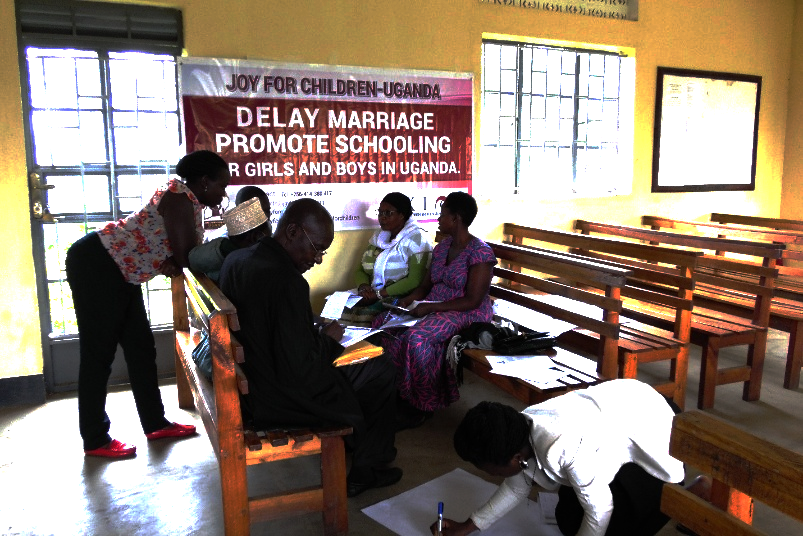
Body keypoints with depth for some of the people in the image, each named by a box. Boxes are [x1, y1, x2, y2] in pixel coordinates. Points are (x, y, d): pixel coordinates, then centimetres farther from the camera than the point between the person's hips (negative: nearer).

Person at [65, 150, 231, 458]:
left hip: (121, 273, 10)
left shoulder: (191, 202, 9)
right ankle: (95, 440, 10)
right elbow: (187, 259, -23)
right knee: (98, 354, -2)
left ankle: (155, 424, 22)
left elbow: (178, 255, 9)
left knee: (141, 348, 12)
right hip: (96, 267, -10)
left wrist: (172, 263, -12)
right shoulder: (180, 197, -20)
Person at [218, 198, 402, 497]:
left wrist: (315, 332, 9)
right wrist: (328, 339, -10)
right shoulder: (286, 281, -29)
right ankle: (366, 471, 22)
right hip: (276, 400, -9)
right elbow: (299, 370, -29)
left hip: (244, 383, 9)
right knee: (381, 371, 6)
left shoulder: (236, 259, 0)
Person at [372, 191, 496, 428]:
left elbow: (472, 301, -20)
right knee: (384, 322, -12)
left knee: (417, 336, -33)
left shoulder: (480, 252, -14)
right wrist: (410, 299, -7)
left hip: (468, 315, -8)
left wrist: (429, 307, -23)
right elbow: (425, 285, 15)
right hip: (434, 309, 8)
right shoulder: (441, 248, 11)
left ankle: (423, 405, -15)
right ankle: (401, 391, -5)